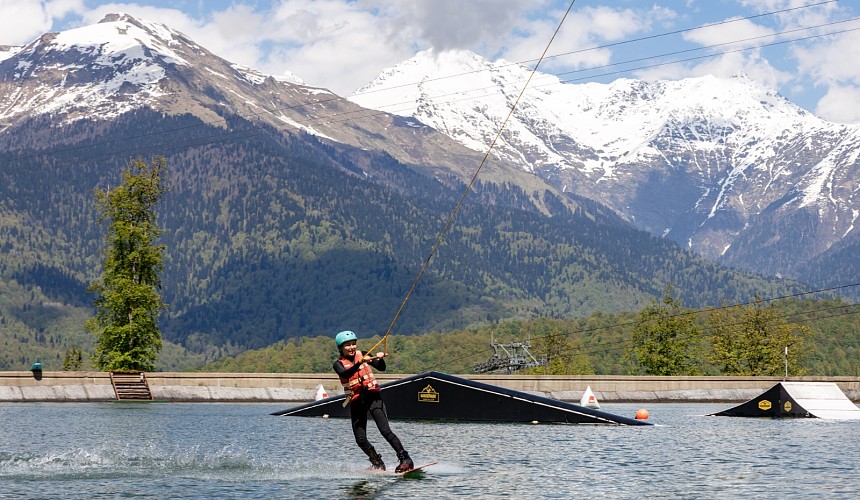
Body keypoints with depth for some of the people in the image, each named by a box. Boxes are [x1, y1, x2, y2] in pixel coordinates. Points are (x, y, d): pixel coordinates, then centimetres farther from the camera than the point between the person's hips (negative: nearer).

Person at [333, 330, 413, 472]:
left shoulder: (362, 355, 6)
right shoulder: (339, 364, 0)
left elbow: (381, 368, -2)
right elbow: (345, 374, -22)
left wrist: (380, 359, -24)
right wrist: (360, 362, -35)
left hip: (373, 397, -1)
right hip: (356, 402, 1)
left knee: (385, 431, -15)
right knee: (361, 440, -3)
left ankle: (406, 460, -16)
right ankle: (378, 464, 16)